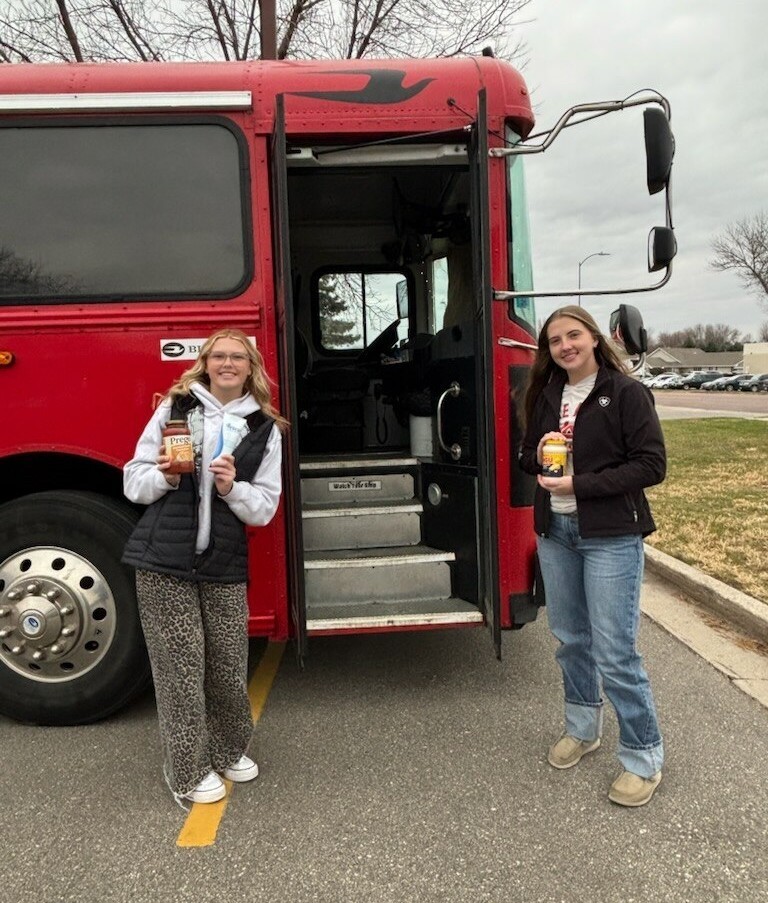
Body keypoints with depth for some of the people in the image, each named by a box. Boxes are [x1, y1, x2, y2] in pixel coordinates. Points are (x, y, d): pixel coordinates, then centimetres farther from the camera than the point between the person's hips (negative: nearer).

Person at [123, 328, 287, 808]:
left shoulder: (264, 428, 5)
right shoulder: (174, 407, 2)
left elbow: (265, 508, 3)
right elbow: (135, 481, 3)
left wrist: (232, 488, -16)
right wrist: (165, 476, -17)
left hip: (225, 564, 2)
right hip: (164, 558, -1)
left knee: (229, 665, 9)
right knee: (181, 667, 5)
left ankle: (229, 751, 36)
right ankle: (188, 773, 22)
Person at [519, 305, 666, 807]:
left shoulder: (626, 392, -9)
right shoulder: (546, 396, 9)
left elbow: (652, 465, -13)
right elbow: (527, 457, 17)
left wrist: (580, 485, -19)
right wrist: (539, 455, -7)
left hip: (611, 537, -6)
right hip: (555, 532, 6)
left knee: (615, 652, -3)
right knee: (571, 639, 17)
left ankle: (645, 758, 16)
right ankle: (583, 729, 37)